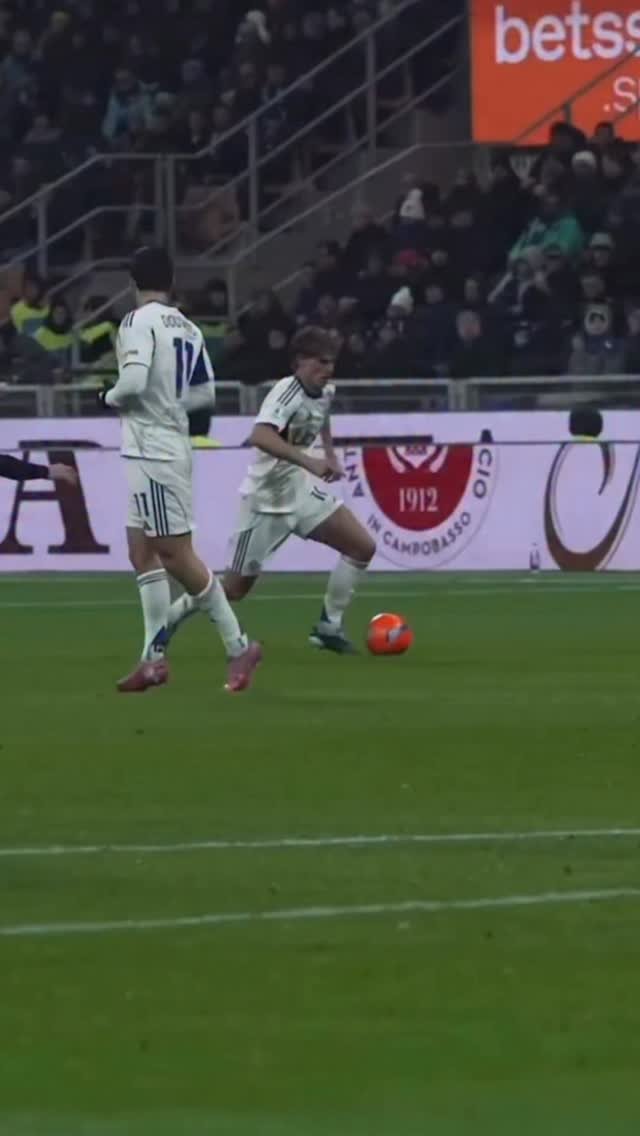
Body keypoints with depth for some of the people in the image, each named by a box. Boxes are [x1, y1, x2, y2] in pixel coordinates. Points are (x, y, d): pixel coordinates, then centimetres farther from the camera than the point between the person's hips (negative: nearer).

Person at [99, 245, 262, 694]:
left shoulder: (139, 322, -13)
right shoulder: (187, 328, 8)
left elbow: (133, 381, -25)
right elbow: (205, 392, 12)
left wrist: (111, 397, -5)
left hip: (153, 450, -8)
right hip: (172, 445, 8)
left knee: (176, 555, -4)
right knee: (143, 552, 13)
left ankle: (239, 646, -1)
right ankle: (155, 657, 13)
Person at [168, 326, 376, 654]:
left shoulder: (325, 392, 0)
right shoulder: (288, 391, -25)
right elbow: (260, 436, -44)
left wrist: (330, 455, 16)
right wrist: (309, 461, -49)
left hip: (300, 491, 7)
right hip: (266, 498, -7)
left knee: (362, 547, -3)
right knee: (235, 588, 0)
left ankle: (329, 628, 7)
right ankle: (170, 617, 22)